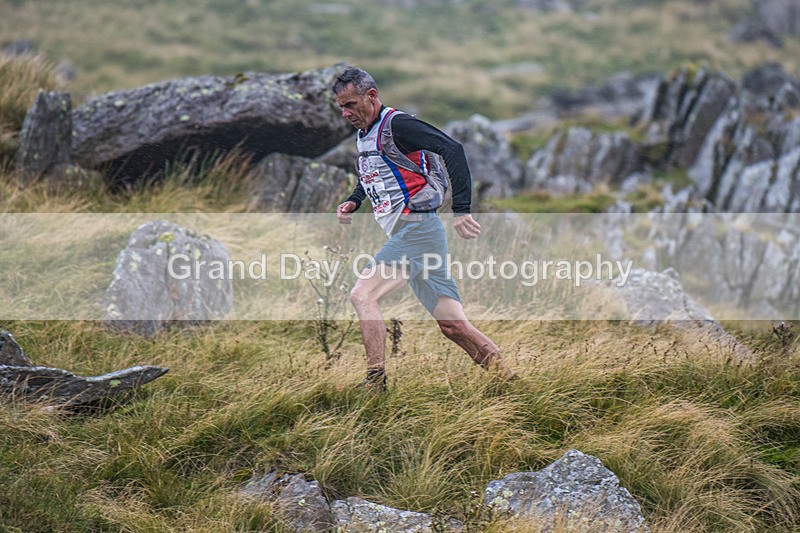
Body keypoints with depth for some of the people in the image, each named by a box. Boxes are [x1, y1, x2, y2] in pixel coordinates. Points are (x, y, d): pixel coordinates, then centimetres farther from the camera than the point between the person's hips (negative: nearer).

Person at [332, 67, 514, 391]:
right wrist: (352, 202, 14)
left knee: (362, 295, -15)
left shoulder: (397, 125, -11)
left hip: (416, 228, -9)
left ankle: (375, 381, -17)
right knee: (451, 325, 6)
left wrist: (461, 209, -27)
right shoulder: (363, 135, 17)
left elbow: (452, 150, -20)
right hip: (407, 235, 9)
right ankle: (504, 374, 10)